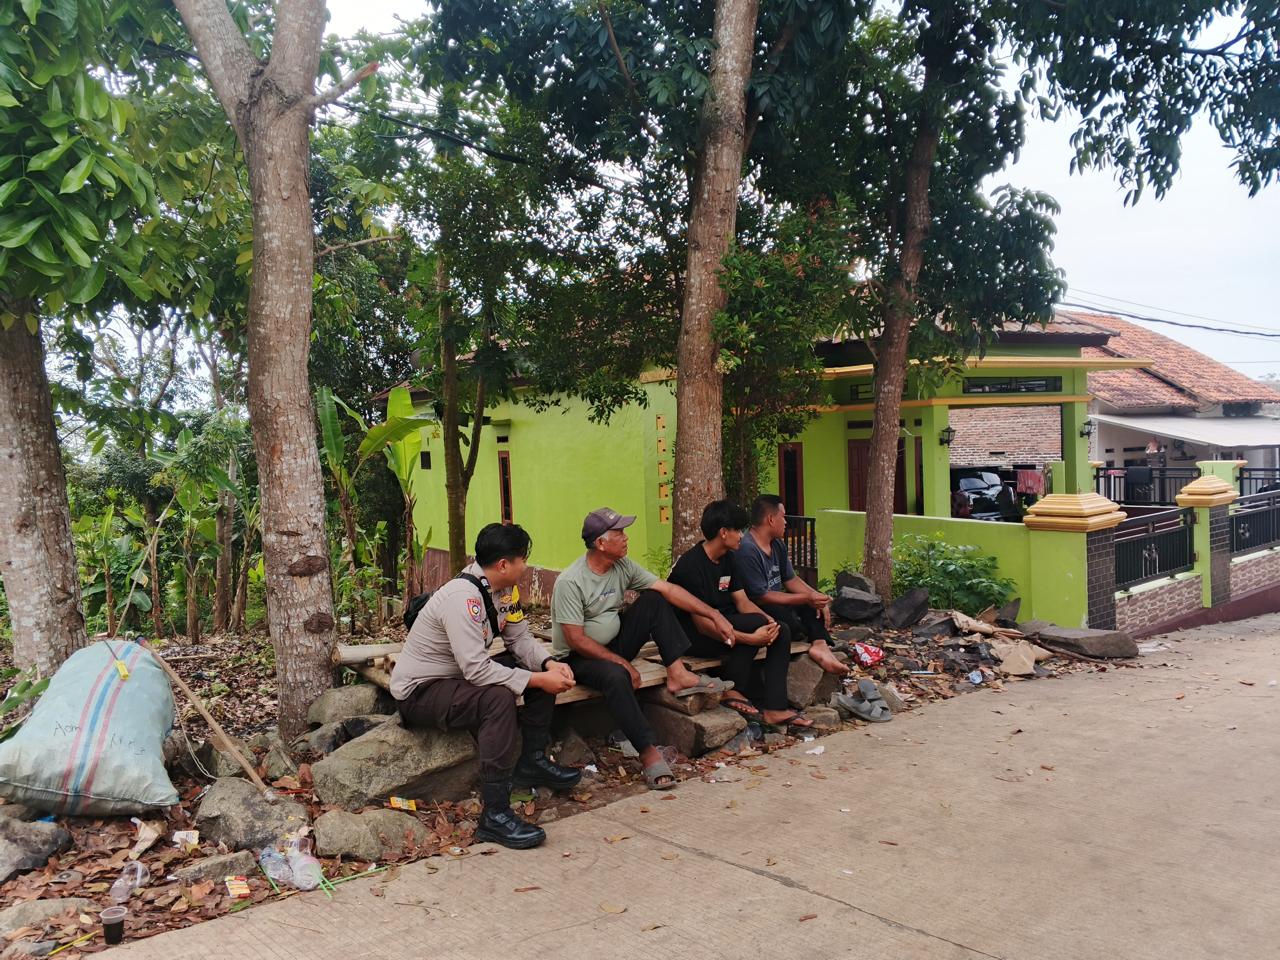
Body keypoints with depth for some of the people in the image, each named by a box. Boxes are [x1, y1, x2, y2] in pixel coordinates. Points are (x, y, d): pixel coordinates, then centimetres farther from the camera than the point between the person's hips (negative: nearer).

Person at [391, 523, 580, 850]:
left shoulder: (502, 589, -2)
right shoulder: (463, 597, -30)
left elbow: (520, 638, 4)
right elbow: (477, 669, -35)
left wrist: (550, 664, -16)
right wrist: (538, 680, -30)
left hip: (462, 673, 10)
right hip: (419, 690, -10)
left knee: (541, 670, 3)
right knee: (498, 698, -34)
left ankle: (532, 761, 13)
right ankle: (495, 815, -30)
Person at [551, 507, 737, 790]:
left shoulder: (623, 566, -3)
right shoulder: (570, 582, -23)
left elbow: (668, 589, -6)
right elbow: (576, 640, -23)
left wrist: (714, 615, -13)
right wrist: (623, 662, -21)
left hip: (614, 643, 7)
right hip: (578, 657, -7)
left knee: (654, 599, -9)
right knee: (616, 675, -39)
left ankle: (677, 674, -15)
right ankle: (648, 752, -30)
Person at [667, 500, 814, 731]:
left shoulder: (727, 559, 7)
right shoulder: (691, 565, -22)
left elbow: (742, 601, 4)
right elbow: (702, 624, -26)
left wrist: (768, 620, -17)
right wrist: (750, 638, -31)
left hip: (723, 624, 9)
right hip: (693, 636, -9)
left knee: (781, 630, -9)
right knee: (756, 622, -28)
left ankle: (774, 709, -12)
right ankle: (731, 692, -13)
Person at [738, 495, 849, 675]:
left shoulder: (777, 544, 8)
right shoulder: (747, 550, -23)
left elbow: (791, 579, 13)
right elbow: (761, 597, -24)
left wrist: (816, 597, -6)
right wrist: (806, 598, -21)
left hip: (777, 603, 10)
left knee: (818, 604, 2)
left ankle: (819, 644, -22)